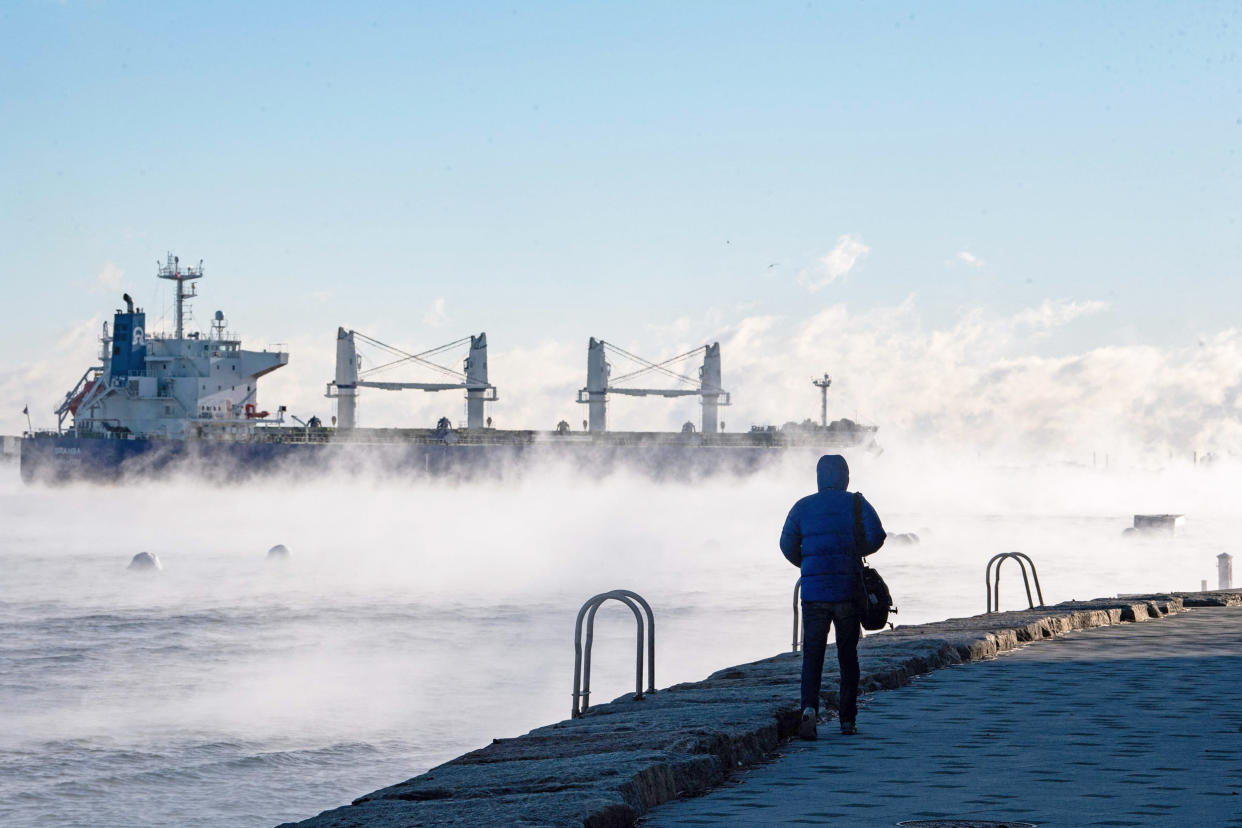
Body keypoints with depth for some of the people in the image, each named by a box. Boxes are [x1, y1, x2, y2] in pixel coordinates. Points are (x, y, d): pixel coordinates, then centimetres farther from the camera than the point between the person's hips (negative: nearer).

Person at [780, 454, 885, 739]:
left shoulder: (803, 506, 6)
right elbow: (876, 536, -8)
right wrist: (857, 552, 13)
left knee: (812, 655, 1)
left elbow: (787, 545, 2)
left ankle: (809, 707, -22)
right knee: (848, 656, 10)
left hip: (813, 590, 0)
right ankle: (847, 720, 11)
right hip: (847, 590, 0)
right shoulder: (855, 504, 2)